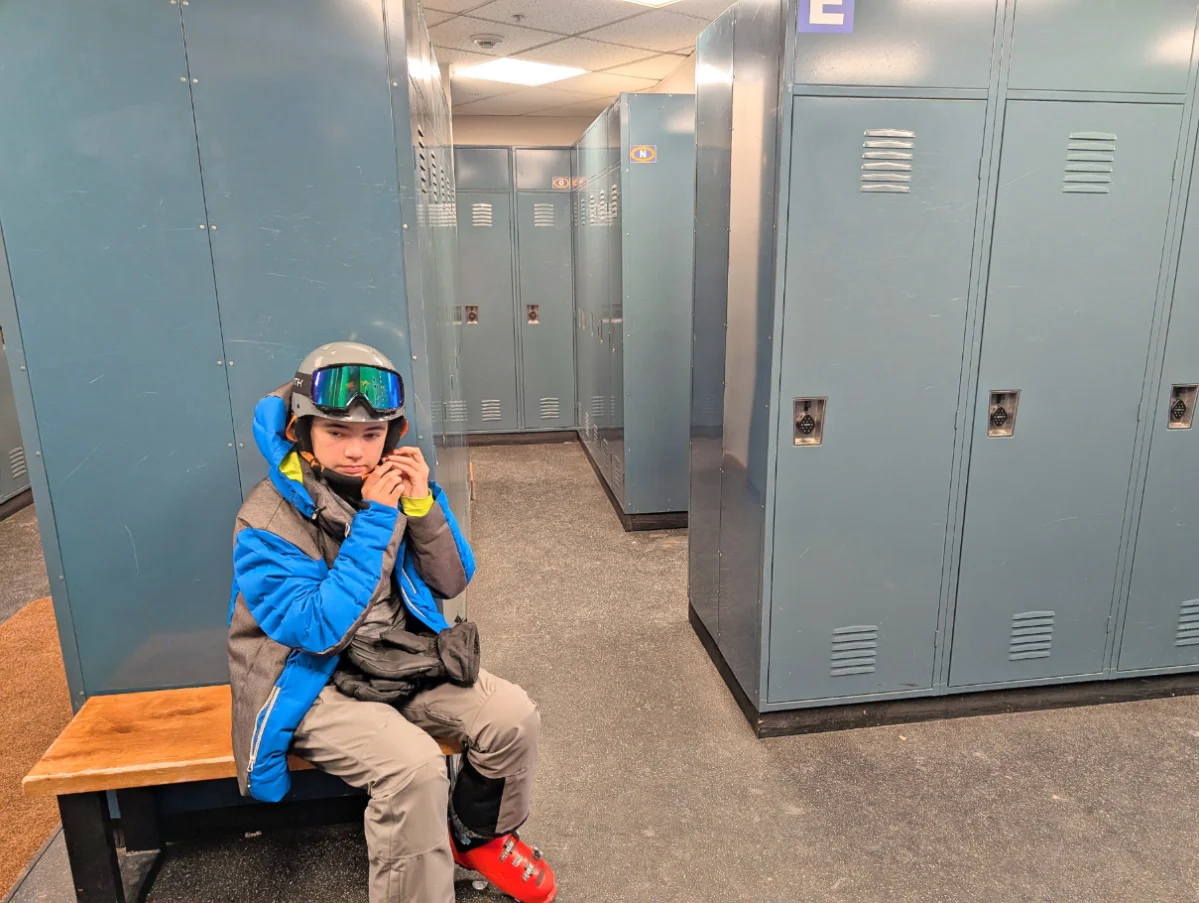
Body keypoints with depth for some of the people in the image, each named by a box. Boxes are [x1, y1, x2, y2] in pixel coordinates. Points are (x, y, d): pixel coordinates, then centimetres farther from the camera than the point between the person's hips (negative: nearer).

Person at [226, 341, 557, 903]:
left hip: (403, 661, 5)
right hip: (316, 686, -5)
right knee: (413, 765, -29)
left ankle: (477, 837, 20)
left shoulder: (397, 485, -2)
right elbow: (321, 630, -25)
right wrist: (374, 521, -27)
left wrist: (423, 506, -17)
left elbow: (452, 582, 0)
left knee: (514, 717, -10)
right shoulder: (265, 524, -17)